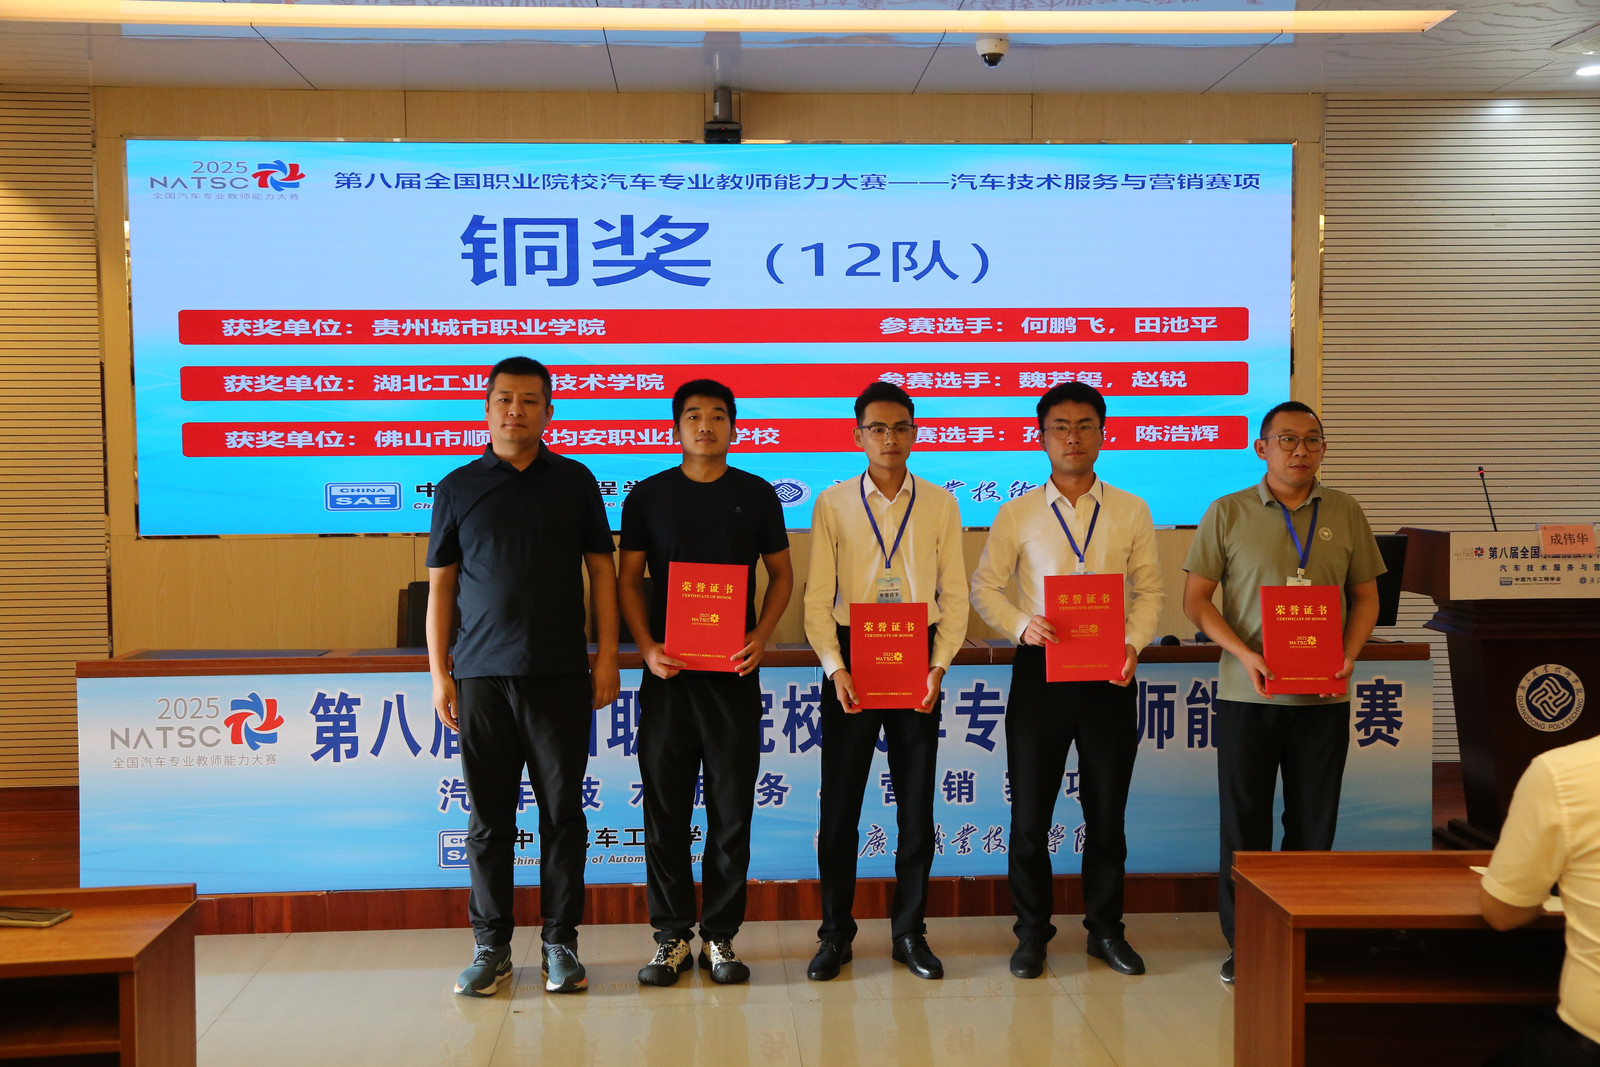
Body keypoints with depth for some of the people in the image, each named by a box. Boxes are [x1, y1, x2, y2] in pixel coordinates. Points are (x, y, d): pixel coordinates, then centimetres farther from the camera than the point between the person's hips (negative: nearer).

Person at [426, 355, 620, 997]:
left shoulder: (574, 481, 7)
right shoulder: (457, 488, 8)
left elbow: (601, 570, 8)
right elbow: (440, 584, 9)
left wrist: (607, 656, 0)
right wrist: (438, 672, 3)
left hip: (560, 676, 0)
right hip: (481, 677, 0)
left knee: (562, 812, 4)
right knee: (489, 817, 5)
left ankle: (560, 944, 16)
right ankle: (491, 946, 16)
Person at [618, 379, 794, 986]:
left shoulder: (756, 495, 6)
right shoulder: (648, 496, 6)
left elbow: (782, 575, 11)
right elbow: (628, 579, 7)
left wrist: (761, 634, -6)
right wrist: (646, 646, -8)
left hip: (734, 673, 0)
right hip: (667, 672, 0)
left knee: (732, 810, 4)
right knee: (665, 810, 3)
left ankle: (720, 936, 16)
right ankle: (673, 936, 15)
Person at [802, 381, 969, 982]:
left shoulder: (940, 505, 5)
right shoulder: (832, 505, 3)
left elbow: (954, 595, 4)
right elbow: (817, 597, 0)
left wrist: (939, 666, -8)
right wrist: (835, 668, -11)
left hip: (917, 660, 1)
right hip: (851, 659, -1)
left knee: (917, 803, 7)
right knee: (839, 803, 2)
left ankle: (909, 932, 20)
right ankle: (835, 934, 16)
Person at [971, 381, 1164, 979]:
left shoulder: (1131, 512, 5)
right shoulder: (1016, 515, 2)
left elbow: (1149, 590, 6)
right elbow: (985, 587, 4)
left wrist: (1134, 644, -11)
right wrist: (1022, 626, -14)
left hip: (1109, 674, 1)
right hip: (1040, 669, -1)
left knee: (1107, 811, 9)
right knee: (1030, 813, 5)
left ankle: (1106, 929, 25)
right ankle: (1033, 933, 19)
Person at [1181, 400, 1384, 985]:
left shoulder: (1345, 513, 7)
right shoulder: (1227, 513, 0)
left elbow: (1365, 595, 12)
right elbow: (1196, 598, -1)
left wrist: (1349, 654, -6)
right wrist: (1244, 653, -15)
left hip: (1324, 696, 2)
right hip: (1247, 694, -2)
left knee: (1314, 825, 8)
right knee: (1243, 823, 5)